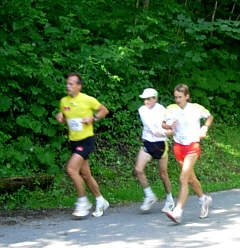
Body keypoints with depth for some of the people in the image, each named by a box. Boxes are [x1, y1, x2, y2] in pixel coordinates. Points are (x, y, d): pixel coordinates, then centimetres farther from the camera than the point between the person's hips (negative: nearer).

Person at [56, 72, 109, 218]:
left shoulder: (88, 100, -10)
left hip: (86, 140, -7)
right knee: (85, 174, 11)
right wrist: (60, 118, -2)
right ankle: (101, 202, 27)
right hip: (74, 141, 7)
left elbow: (104, 110, 2)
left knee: (71, 169, -20)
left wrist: (93, 118, -13)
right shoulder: (64, 102, 7)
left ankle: (83, 203, -8)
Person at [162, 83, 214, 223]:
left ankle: (178, 212, -22)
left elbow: (210, 117, 12)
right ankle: (204, 199, 42)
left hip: (192, 146, -4)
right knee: (191, 178, 17)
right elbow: (163, 124, 10)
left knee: (183, 179, -16)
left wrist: (205, 128, -4)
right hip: (178, 146, 5)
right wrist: (169, 126, -12)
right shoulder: (171, 109, 0)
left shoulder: (196, 108, -6)